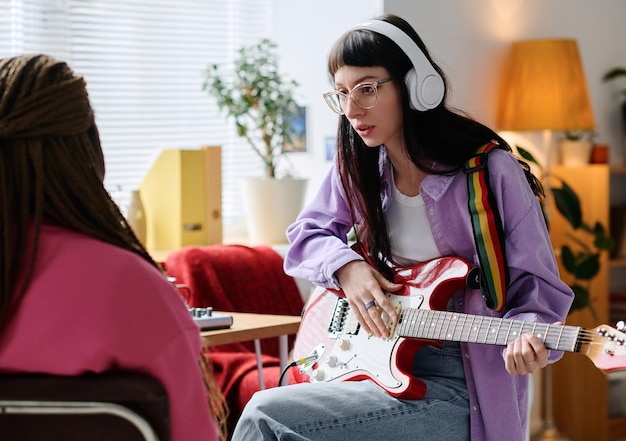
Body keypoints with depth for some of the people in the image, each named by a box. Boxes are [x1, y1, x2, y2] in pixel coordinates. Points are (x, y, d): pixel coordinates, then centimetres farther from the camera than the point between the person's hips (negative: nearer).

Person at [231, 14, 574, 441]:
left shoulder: (493, 173, -11)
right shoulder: (357, 169, 6)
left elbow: (537, 286, -7)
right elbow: (306, 234, 17)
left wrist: (526, 335, -29)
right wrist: (346, 265, -5)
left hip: (459, 389, -6)